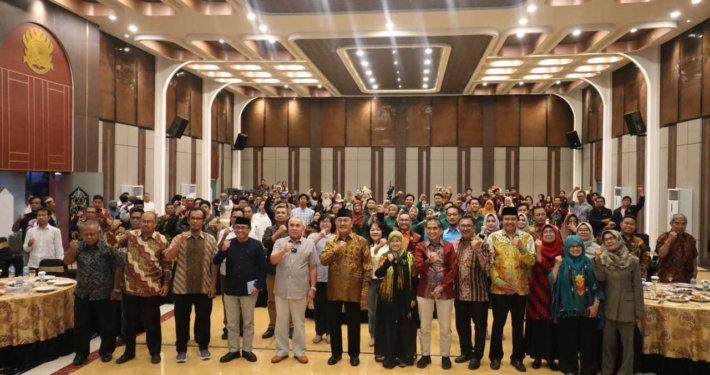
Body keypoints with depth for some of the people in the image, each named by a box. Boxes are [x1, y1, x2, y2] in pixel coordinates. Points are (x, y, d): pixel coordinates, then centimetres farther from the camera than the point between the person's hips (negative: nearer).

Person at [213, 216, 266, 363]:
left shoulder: (256, 245, -7)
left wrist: (258, 286, -11)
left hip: (249, 290, -2)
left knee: (248, 322, 11)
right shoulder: (229, 244, -1)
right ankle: (233, 350, 24)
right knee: (231, 323, 12)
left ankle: (247, 350, 24)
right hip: (230, 289, 2)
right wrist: (222, 250, -23)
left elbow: (263, 268, -4)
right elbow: (215, 263, -6)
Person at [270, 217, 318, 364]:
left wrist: (312, 288, -2)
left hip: (300, 291, -1)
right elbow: (273, 261, -10)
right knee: (281, 321, 11)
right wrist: (283, 251, -26)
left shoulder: (309, 245, 0)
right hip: (281, 290, 1)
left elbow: (313, 268, 1)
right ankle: (281, 350, 24)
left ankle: (299, 351, 22)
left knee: (299, 322, 10)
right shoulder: (280, 242, 1)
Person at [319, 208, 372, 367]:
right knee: (334, 322, 11)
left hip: (353, 289, -3)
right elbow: (323, 260, -7)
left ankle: (354, 354, 22)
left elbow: (367, 266, -4)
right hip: (334, 289, 3)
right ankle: (336, 352, 26)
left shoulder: (361, 241, -2)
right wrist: (336, 248, -18)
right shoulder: (330, 242, 8)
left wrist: (365, 287, -8)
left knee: (353, 323, 7)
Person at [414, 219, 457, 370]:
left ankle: (445, 356, 23)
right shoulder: (420, 246, 1)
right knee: (424, 326, 9)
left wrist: (441, 287, -11)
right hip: (425, 291, 1)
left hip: (445, 291, 0)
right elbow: (417, 268, -11)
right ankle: (425, 355, 24)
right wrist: (428, 261, -31)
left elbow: (453, 269, -3)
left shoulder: (448, 247, 1)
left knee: (445, 327, 8)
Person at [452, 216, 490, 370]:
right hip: (460, 292, 4)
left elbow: (486, 267, -17)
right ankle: (466, 351, 31)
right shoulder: (454, 244, 4)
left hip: (478, 292, -4)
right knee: (461, 324, 14)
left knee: (479, 325, 6)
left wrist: (477, 250, -28)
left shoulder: (482, 244, -8)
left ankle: (477, 355, 20)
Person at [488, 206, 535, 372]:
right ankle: (495, 356, 20)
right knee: (498, 323, 7)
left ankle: (517, 357, 23)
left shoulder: (527, 237, 1)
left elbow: (531, 262, -7)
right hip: (499, 288, -1)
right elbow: (489, 262, -3)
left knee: (518, 324, 10)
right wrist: (498, 281, -11)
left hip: (521, 288, 1)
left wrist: (521, 247, -23)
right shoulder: (493, 237, -1)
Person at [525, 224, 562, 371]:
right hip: (538, 292, -1)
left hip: (554, 293, 1)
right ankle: (537, 356, 14)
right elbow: (539, 268, -19)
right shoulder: (537, 248, -1)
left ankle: (550, 357, 16)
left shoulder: (561, 251, 5)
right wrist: (538, 250, -30)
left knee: (552, 325, 4)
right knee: (537, 325, 2)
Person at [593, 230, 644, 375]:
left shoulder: (632, 261, -6)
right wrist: (597, 261, -21)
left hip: (627, 307, -2)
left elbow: (637, 287, -5)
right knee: (608, 341, 10)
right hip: (609, 307, 3)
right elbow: (600, 278, -13)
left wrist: (639, 310, -6)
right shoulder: (603, 259, 1)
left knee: (627, 343, 5)